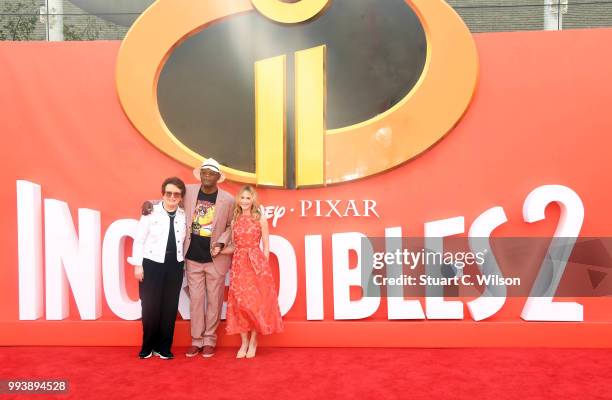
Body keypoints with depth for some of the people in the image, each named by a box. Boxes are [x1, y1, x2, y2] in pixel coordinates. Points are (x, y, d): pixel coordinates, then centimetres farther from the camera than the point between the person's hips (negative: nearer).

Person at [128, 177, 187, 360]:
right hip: (152, 264, -3)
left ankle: (163, 347, 21)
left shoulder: (184, 215, 5)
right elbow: (139, 239, -3)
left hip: (175, 265, 3)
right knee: (150, 306, 4)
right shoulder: (151, 212, -5)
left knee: (170, 307, 7)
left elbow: (186, 239, 9)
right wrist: (138, 265, -6)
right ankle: (148, 346, 22)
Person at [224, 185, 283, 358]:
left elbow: (266, 245, 1)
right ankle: (244, 343, 13)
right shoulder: (234, 220, 10)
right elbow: (234, 246, 13)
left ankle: (253, 342, 11)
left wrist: (264, 265, -6)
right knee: (240, 303, 2)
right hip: (239, 264, 3)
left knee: (256, 302, -2)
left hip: (256, 263, -3)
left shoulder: (260, 218, 1)